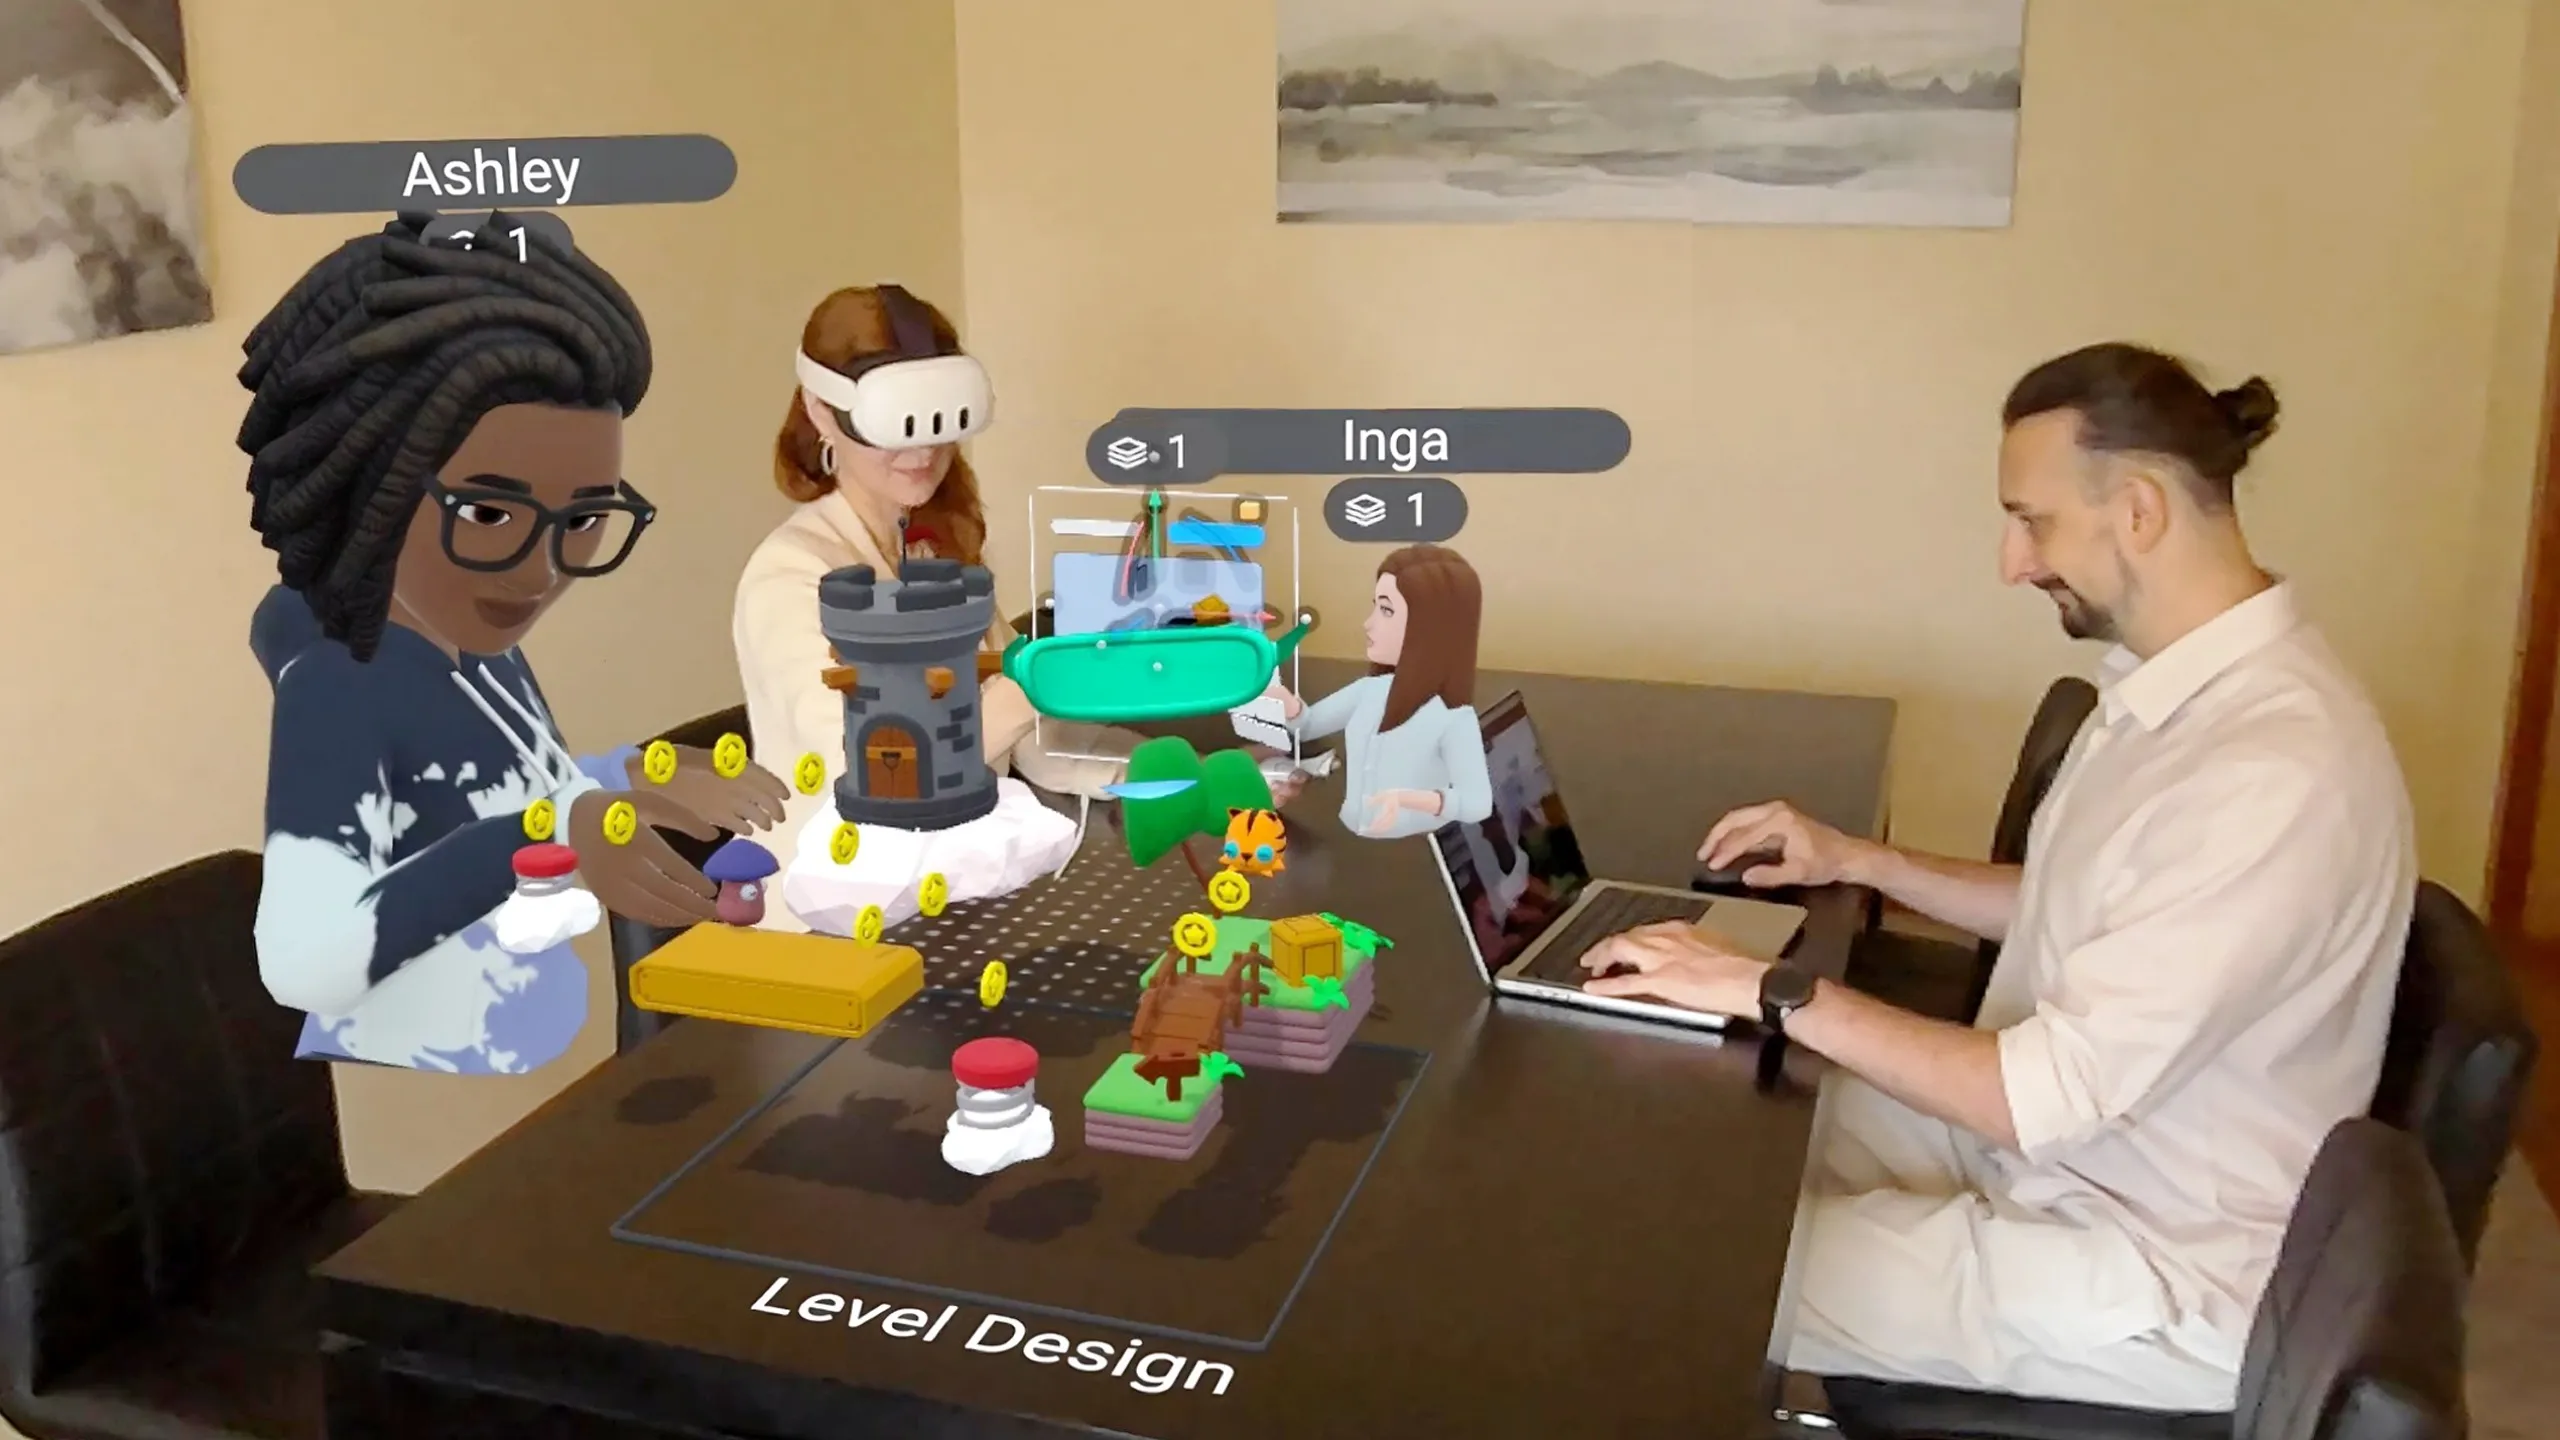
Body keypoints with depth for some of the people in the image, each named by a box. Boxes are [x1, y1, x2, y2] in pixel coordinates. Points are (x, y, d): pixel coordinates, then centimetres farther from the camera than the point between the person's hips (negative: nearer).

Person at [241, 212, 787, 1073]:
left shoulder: (475, 644, 0)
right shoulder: (337, 686, -25)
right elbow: (302, 963, -36)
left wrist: (634, 781, 10)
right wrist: (540, 840, -44)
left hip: (511, 1082, 8)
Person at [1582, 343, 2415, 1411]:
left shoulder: (2274, 772, -30)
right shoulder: (2179, 680, 1)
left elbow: (2047, 1092, -31)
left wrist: (1770, 990, -25)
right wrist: (1861, 862, 8)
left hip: (2155, 1268, -9)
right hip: (2063, 1149, 9)